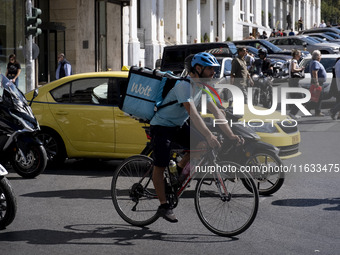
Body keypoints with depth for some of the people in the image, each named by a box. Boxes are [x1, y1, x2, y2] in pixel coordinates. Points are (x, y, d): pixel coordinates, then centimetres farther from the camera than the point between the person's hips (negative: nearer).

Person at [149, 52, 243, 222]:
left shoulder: (203, 87, 0)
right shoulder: (184, 85, -26)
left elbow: (216, 112, -1)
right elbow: (193, 113, -36)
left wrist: (231, 135, -10)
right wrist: (209, 135, -44)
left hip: (179, 125, 8)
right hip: (161, 125, -8)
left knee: (203, 145, -13)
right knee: (160, 165, -7)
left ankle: (178, 170, 6)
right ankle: (163, 206, 0)